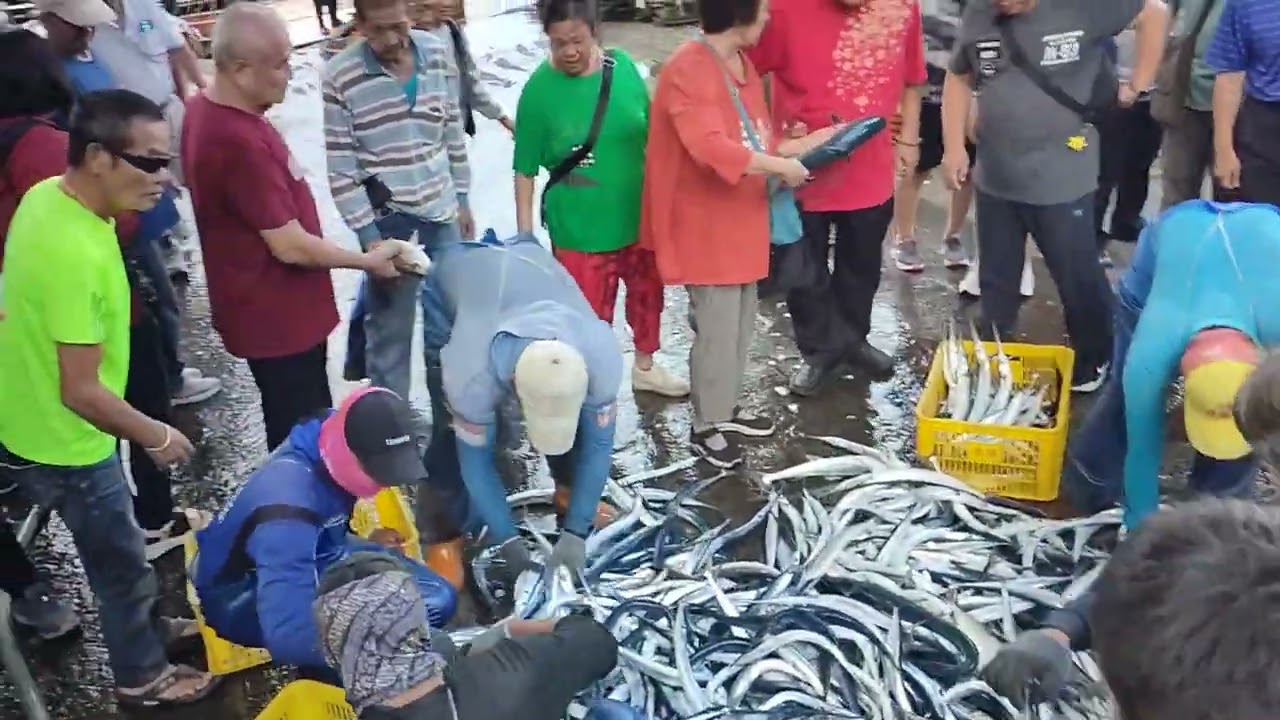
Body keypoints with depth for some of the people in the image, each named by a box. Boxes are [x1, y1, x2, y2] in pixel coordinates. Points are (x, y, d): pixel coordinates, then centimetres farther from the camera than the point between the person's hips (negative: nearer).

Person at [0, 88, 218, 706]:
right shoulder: (76, 253, -36)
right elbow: (81, 391, -31)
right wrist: (158, 437, -16)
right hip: (63, 442, -9)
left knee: (115, 547, 28)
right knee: (121, 559, 13)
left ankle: (144, 626, 51)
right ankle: (141, 675, 36)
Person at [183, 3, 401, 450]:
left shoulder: (207, 109, 1)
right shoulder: (238, 140, -31)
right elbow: (290, 246, -25)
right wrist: (367, 260, -12)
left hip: (273, 307, 10)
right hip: (277, 317, -10)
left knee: (302, 427, 26)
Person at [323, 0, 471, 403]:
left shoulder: (434, 52, 0)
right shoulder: (340, 77, -14)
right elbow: (340, 169, -12)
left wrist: (462, 199, 13)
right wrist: (369, 236, -14)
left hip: (441, 212, 4)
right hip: (387, 220, -4)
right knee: (390, 328, 6)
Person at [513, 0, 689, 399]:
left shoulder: (624, 67, -6)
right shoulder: (539, 90, -15)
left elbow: (651, 137, 6)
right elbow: (525, 171, -10)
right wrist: (525, 235, -11)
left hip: (639, 217, 5)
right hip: (579, 230, -4)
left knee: (648, 294, 23)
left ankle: (644, 367, 49)